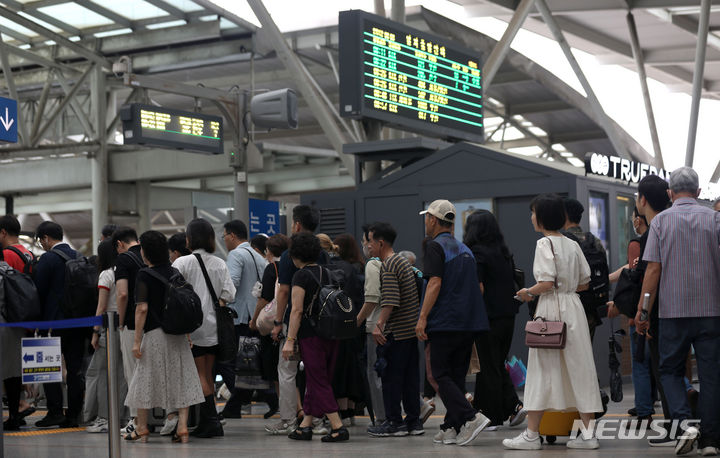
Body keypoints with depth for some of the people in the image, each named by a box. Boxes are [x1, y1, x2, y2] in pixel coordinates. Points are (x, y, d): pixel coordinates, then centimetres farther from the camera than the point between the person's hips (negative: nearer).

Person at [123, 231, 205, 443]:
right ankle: (182, 426, -1)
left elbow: (142, 308, -15)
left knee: (146, 378, 8)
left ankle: (141, 428, 16)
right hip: (177, 334, 5)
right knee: (181, 378, 5)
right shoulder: (175, 273, 7)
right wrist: (187, 333, 17)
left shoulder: (145, 275, -9)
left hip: (154, 334, -5)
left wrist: (136, 340, -13)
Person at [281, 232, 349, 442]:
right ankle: (305, 426, 18)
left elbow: (297, 310, -15)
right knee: (314, 380, 14)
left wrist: (290, 340, -15)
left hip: (311, 335, -7)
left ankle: (338, 427, -10)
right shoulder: (326, 272, 11)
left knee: (319, 382, -3)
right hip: (331, 333, 7)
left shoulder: (301, 275, -10)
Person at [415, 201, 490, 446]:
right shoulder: (464, 248, 18)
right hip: (470, 322, 8)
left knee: (441, 375, -4)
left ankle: (471, 418, -19)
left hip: (445, 322, -8)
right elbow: (478, 286, 21)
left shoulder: (435, 246, -7)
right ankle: (452, 428, 10)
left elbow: (435, 283, -18)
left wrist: (423, 318, -19)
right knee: (457, 375, 11)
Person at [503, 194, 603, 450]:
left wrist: (528, 292, -2)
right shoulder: (573, 245, 11)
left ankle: (532, 434, 4)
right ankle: (588, 432, 5)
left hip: (551, 308, -7)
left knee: (542, 370, -1)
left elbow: (547, 282, -19)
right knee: (577, 367, 7)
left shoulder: (544, 244, -10)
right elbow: (584, 283, 13)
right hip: (573, 307, 7)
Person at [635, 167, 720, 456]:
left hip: (673, 309, -1)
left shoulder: (660, 221, 0)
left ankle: (683, 422, -9)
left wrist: (642, 310, -1)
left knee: (670, 370, 11)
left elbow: (653, 269, -5)